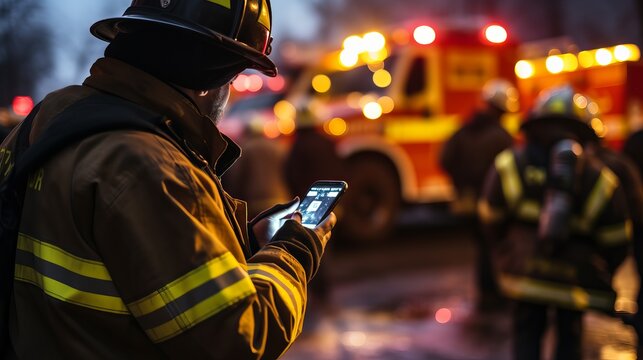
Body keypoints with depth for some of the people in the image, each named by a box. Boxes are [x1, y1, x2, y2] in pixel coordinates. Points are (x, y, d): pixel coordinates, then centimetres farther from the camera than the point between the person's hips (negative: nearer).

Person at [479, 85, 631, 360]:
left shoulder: (508, 165, 3)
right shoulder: (600, 179, 4)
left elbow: (491, 222, 7)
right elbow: (615, 242, 7)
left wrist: (504, 257, 23)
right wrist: (602, 278, 22)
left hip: (524, 272, 0)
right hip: (576, 275, 0)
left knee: (527, 331, 15)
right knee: (569, 337, 19)